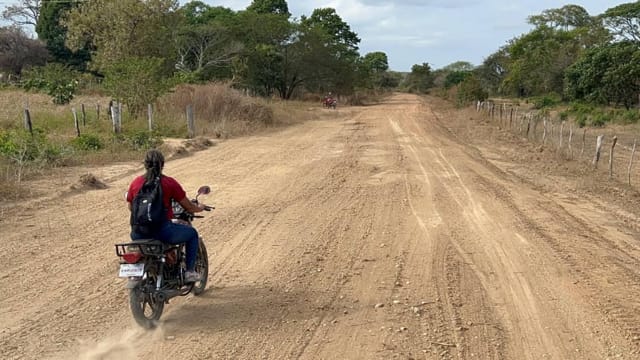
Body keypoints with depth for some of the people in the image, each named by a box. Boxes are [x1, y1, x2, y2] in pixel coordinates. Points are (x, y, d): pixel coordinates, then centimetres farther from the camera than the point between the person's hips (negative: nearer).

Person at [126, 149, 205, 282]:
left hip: (139, 234, 4)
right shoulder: (170, 183, -6)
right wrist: (199, 208, 24)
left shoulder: (135, 183, 3)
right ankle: (190, 272, 16)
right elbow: (188, 206, 2)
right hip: (162, 230, -4)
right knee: (192, 233, 20)